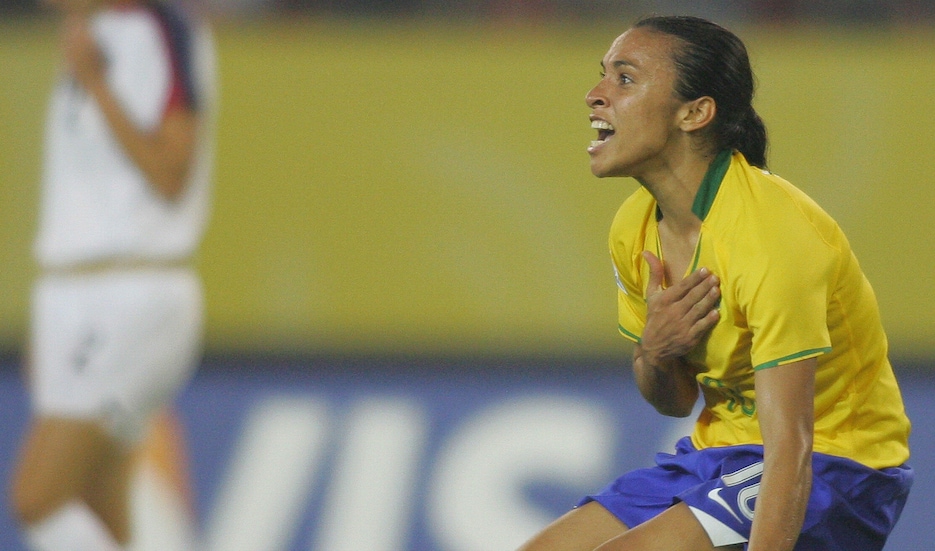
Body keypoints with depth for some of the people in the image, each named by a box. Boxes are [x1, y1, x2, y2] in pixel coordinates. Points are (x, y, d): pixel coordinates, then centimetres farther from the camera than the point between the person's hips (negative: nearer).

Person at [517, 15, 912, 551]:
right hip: (718, 456, 9)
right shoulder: (635, 227, 2)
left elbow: (789, 452, -31)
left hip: (829, 469, -9)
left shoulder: (771, 236, -25)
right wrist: (655, 351, -11)